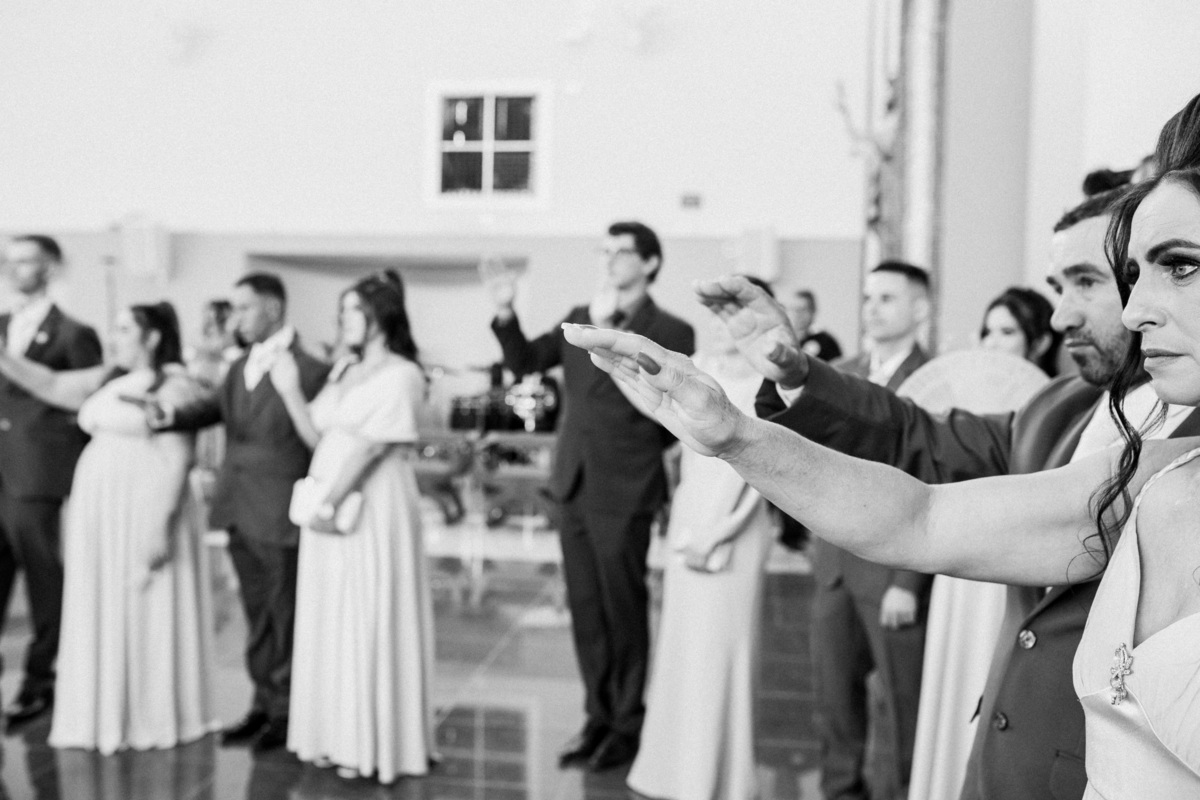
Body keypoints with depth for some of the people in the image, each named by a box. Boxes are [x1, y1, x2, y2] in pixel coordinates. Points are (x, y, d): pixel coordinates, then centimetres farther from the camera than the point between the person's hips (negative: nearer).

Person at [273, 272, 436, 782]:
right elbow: (316, 438, 11)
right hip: (327, 504, 8)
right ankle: (338, 735, 21)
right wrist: (290, 391, -2)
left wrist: (330, 502, -19)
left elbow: (371, 447, -16)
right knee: (331, 623, 11)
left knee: (368, 623, -2)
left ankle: (374, 744, 8)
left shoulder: (401, 375, -9)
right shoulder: (343, 372, 14)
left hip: (372, 509, -8)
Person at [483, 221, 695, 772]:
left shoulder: (671, 331, -7)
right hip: (573, 486, 6)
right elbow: (524, 361, 6)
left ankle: (628, 727, 21)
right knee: (585, 612, 13)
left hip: (623, 493, -5)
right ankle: (598, 718, 26)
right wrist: (505, 314, -8)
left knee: (623, 613, 6)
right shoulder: (580, 318, 11)